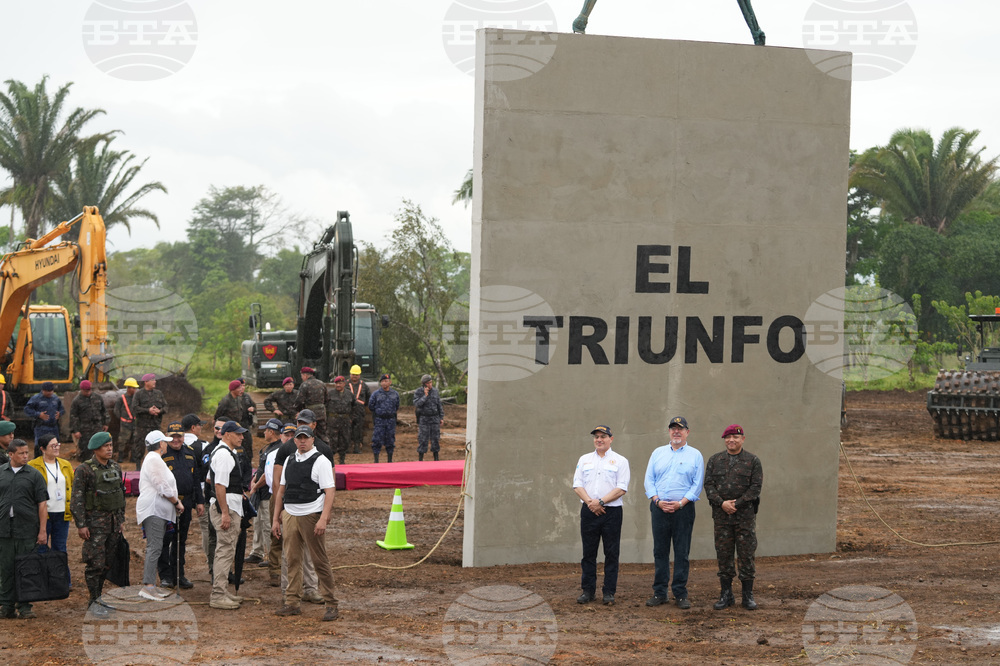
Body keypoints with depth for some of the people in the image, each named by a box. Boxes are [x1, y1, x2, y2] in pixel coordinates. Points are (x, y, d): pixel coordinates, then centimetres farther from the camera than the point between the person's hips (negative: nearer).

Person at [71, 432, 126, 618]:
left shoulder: (115, 467, 10)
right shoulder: (84, 470, -11)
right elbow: (77, 499, -12)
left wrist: (121, 518, 16)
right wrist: (80, 525, -16)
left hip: (113, 522, 6)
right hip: (95, 522, -6)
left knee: (107, 562, 10)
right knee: (96, 563, -7)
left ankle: (98, 595, 22)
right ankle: (94, 601, 0)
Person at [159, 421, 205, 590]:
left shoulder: (190, 452, 11)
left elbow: (196, 479, 17)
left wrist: (199, 501, 14)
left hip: (185, 503, 5)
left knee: (180, 540, 12)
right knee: (164, 540, -1)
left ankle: (179, 574, 20)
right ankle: (165, 576, 6)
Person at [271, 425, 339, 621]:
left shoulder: (321, 461, -5)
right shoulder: (289, 460, 14)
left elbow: (329, 492, -10)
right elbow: (281, 490, 19)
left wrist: (323, 519, -19)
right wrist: (277, 519, 15)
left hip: (311, 516, -6)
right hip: (290, 515, 6)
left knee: (320, 561, -3)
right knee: (292, 560, 7)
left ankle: (331, 605, 3)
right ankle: (293, 603, 13)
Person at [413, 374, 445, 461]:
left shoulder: (435, 391, 2)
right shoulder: (418, 392, -7)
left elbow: (439, 405, 8)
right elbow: (417, 404, -19)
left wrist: (442, 418, 4)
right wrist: (425, 396, -25)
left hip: (434, 418, 3)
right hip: (423, 419, -3)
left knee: (435, 439, 4)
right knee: (423, 440, -4)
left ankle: (436, 460, 12)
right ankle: (420, 460, 3)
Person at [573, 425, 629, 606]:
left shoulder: (620, 461, 3)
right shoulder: (584, 460, 13)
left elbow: (621, 488, -7)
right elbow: (577, 485, 6)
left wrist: (600, 501, -15)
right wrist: (590, 502, -11)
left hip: (612, 511, -3)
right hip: (589, 511, 3)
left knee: (611, 553, -1)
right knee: (588, 552, 6)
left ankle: (609, 592, 4)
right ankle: (588, 591, 12)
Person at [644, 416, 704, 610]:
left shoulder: (695, 455, 5)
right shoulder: (658, 453, 12)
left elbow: (697, 484, -1)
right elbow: (649, 479, 9)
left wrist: (681, 503, -11)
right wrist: (658, 501, -6)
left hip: (683, 508, -2)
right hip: (659, 507, 2)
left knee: (682, 552, -1)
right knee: (660, 551, 4)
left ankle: (680, 594, 4)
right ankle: (659, 592, 9)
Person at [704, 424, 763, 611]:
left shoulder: (753, 461, 2)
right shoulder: (715, 460, 9)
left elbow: (756, 487, -5)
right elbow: (708, 485, 3)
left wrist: (737, 504, -14)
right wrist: (722, 503, -13)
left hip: (745, 515, -2)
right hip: (721, 516, 2)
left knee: (746, 554, -1)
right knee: (723, 554, 4)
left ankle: (748, 595, 7)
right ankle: (726, 594, 11)